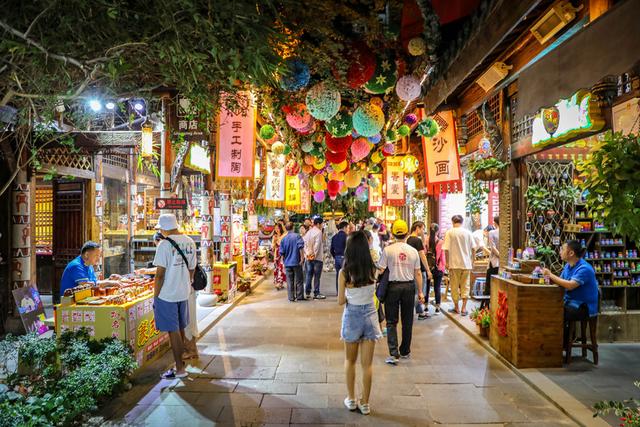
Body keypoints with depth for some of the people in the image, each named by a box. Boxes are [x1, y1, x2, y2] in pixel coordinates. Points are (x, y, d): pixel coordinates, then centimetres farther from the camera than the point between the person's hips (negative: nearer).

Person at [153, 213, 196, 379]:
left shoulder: (165, 244, -16)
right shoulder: (190, 242, 3)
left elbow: (160, 274, -15)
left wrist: (155, 296, -6)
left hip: (167, 294, -6)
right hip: (183, 293, 6)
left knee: (173, 331, 3)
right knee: (180, 329, 19)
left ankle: (179, 369, 11)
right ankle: (180, 362, 32)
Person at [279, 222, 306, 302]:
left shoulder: (283, 239, 4)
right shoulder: (297, 236, -7)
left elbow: (282, 253, 7)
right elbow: (301, 248, -16)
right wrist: (302, 258, -9)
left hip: (287, 263, 3)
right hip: (296, 262, -3)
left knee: (289, 281, 8)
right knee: (298, 280, 7)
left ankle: (291, 298, 10)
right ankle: (300, 297, 11)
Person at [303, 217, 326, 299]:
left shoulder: (308, 232, 12)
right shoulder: (318, 232, -12)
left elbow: (305, 243, 9)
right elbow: (317, 244, -19)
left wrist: (307, 253, 7)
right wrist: (315, 254, -12)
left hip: (309, 257, 7)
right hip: (317, 258, -7)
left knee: (309, 275, 11)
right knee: (317, 276, -2)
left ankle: (307, 293, 15)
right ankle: (316, 294, 2)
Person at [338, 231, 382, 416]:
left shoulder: (344, 272, -16)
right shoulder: (372, 269, -9)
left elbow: (341, 301, -10)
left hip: (352, 316, -2)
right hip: (370, 315, 2)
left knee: (350, 361, 19)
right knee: (367, 364, 11)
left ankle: (351, 399, 28)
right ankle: (365, 403, 21)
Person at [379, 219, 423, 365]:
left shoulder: (388, 250, -9)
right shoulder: (413, 251, 0)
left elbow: (380, 270, -9)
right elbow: (418, 273, 3)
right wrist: (420, 292, 11)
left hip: (393, 286, -2)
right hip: (409, 286, 3)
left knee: (391, 321, 4)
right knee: (407, 321, 14)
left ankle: (393, 354, -2)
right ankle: (405, 351, 25)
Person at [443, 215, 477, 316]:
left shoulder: (449, 232, -6)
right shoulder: (467, 232, 1)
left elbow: (446, 249, -10)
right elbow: (473, 248, 3)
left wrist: (447, 262, -1)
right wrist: (472, 260, 14)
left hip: (454, 263, -2)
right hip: (466, 263, 2)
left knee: (454, 286, 9)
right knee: (465, 286, 9)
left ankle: (456, 308, 17)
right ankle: (464, 308, 6)